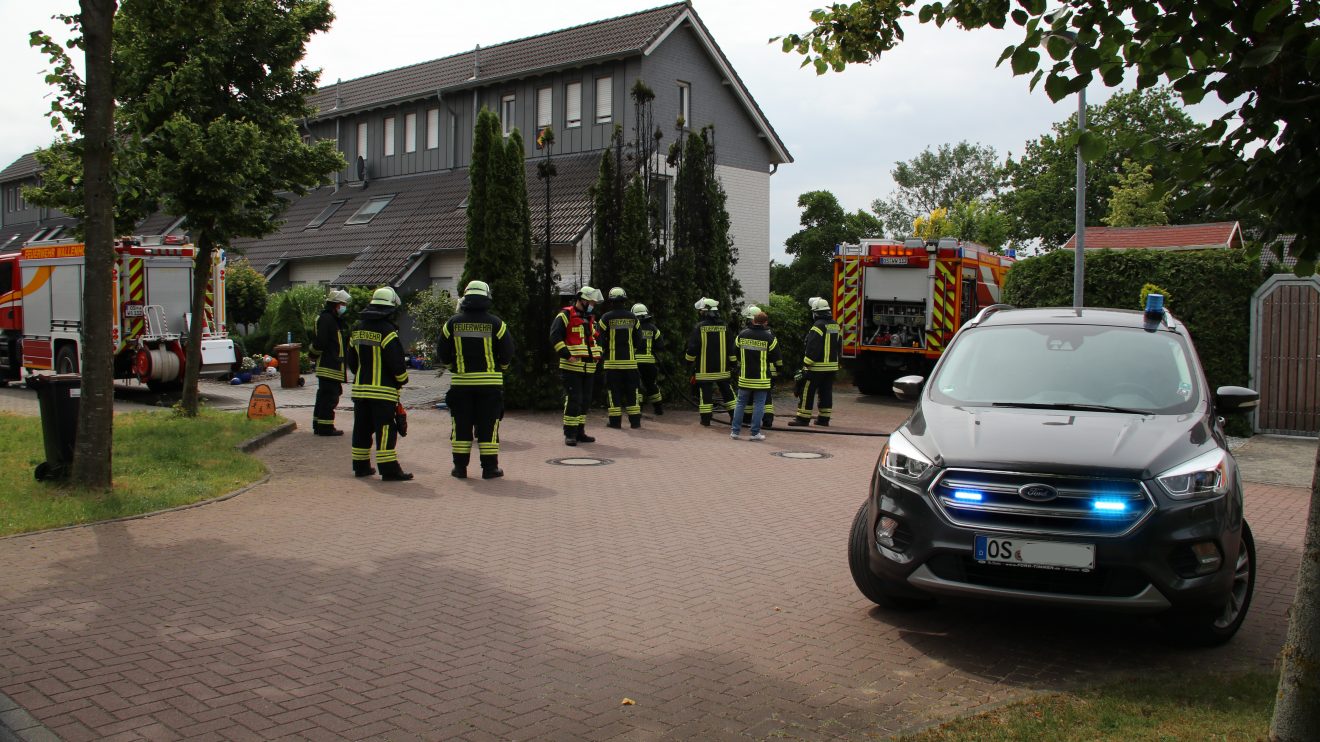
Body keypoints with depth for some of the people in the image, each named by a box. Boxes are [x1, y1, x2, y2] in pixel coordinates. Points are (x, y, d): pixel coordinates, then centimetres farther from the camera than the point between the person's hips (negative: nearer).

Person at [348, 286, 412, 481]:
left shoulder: (358, 329, 11)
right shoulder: (387, 331, -14)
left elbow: (352, 359, 18)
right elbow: (396, 361, -16)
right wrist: (403, 379, 1)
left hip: (360, 388, 8)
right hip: (383, 390, -7)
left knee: (362, 428, 14)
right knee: (385, 430, -6)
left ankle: (361, 466, 21)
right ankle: (389, 470, -7)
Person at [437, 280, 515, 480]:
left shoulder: (453, 323, 0)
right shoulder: (495, 323, -6)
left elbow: (442, 352, 5)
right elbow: (508, 352, -3)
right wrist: (498, 368, 16)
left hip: (461, 382, 2)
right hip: (490, 383, -1)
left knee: (461, 425, 9)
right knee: (488, 425, 4)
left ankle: (460, 467, 11)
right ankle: (489, 467, 6)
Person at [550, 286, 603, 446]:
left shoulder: (589, 318, 19)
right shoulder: (565, 315, -7)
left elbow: (596, 337, 30)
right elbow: (555, 337, -14)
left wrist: (597, 353, 13)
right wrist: (567, 355, -19)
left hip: (588, 367, 8)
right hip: (571, 367, -8)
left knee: (585, 400, 10)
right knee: (573, 399, -10)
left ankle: (579, 432, 19)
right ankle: (570, 434, -4)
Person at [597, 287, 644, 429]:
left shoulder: (606, 318, -6)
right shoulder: (633, 318, 3)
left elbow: (600, 339, -4)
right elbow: (638, 341, 7)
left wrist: (603, 354, 13)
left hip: (612, 361, -2)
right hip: (630, 361, 2)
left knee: (613, 391, 4)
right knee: (632, 390, 8)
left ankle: (615, 421, 3)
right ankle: (635, 421, 8)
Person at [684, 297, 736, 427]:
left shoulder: (699, 327, -10)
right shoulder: (724, 326, 2)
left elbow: (692, 347, -9)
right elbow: (731, 347, 6)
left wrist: (689, 360, 6)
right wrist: (733, 361, 16)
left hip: (705, 368, -3)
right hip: (722, 368, 4)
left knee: (705, 392, 2)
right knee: (727, 391, 12)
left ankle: (706, 419, 2)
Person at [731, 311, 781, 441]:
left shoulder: (742, 335, 1)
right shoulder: (769, 337, -9)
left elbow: (735, 354, 12)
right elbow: (776, 358, -2)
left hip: (744, 377, 3)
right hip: (761, 378, -3)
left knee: (740, 403, 12)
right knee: (759, 404, 4)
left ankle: (735, 431, 12)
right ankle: (755, 433, 4)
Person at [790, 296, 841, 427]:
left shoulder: (818, 326, -15)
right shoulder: (835, 325, 12)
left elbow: (812, 349, -20)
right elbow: (837, 346, 19)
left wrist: (806, 364, -18)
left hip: (817, 367, -8)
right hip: (832, 366, 8)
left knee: (807, 392, -2)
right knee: (826, 392, 12)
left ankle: (803, 418, -2)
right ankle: (824, 418, 15)